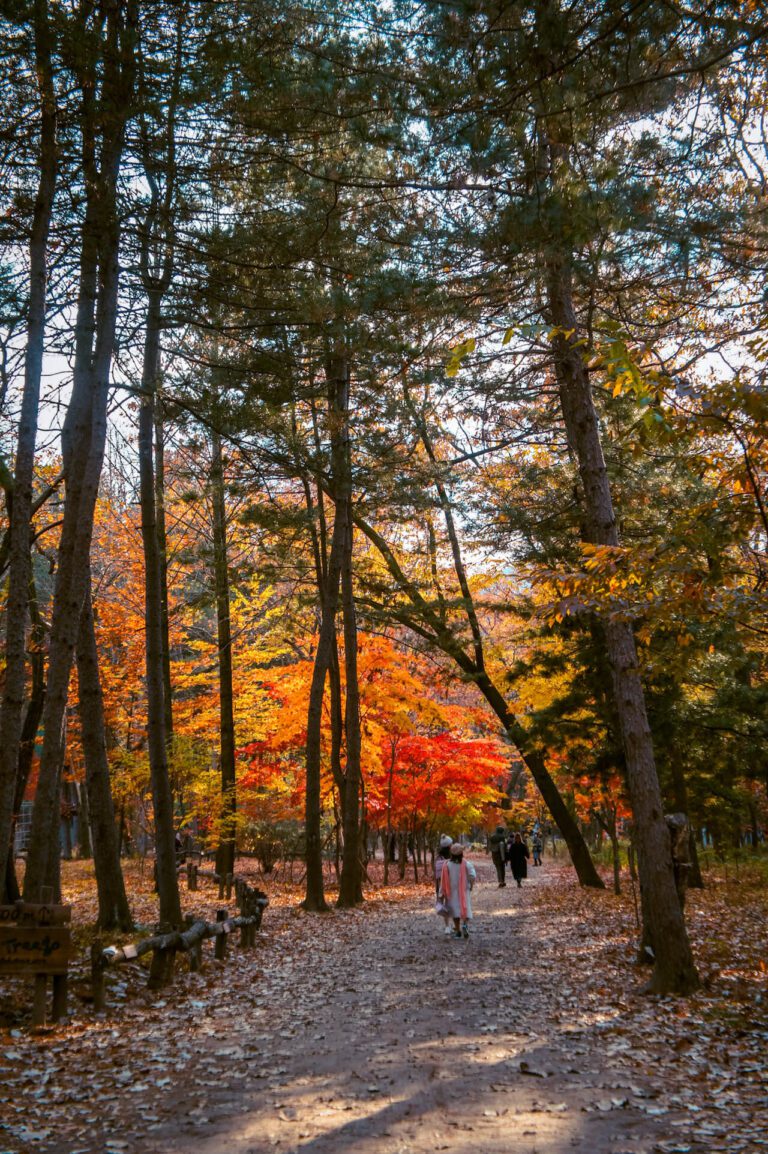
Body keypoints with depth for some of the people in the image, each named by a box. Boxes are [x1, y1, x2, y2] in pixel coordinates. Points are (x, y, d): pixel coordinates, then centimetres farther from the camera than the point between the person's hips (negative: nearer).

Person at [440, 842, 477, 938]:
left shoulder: (447, 865, -10)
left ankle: (457, 930, 13)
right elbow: (472, 876, -19)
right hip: (464, 891, -1)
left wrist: (442, 893, 0)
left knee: (455, 910, 11)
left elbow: (443, 880, -8)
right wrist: (471, 886, -2)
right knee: (465, 908, 5)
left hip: (452, 892, 1)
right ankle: (465, 924, -22)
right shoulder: (467, 864, -11)